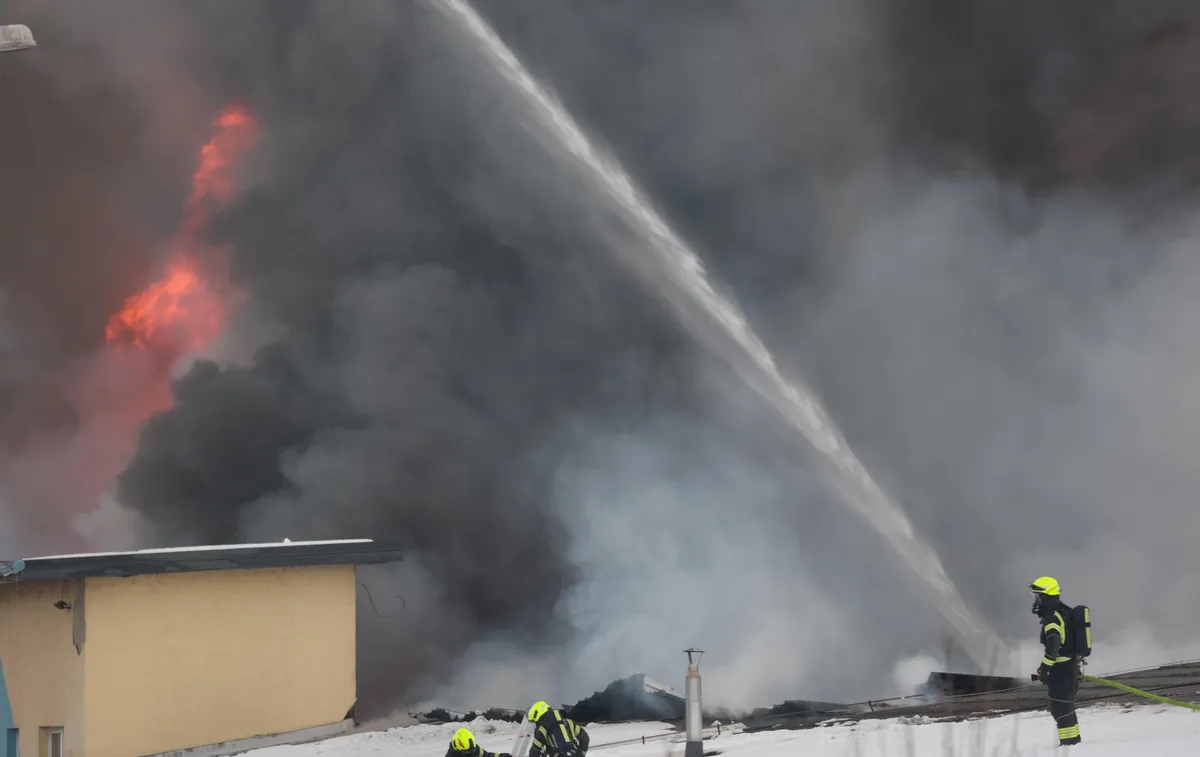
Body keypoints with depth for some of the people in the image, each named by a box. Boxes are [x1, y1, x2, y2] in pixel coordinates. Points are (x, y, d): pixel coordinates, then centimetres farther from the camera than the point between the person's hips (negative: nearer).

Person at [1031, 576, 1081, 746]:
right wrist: (1076, 664, 29)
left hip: (1060, 668, -10)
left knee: (1060, 707, -7)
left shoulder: (1052, 617, -18)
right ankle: (1074, 740, 26)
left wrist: (1044, 668, -26)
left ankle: (1069, 742, -7)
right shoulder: (1064, 612, 15)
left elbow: (1053, 645, -28)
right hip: (1071, 665, 10)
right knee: (1066, 705, 18)